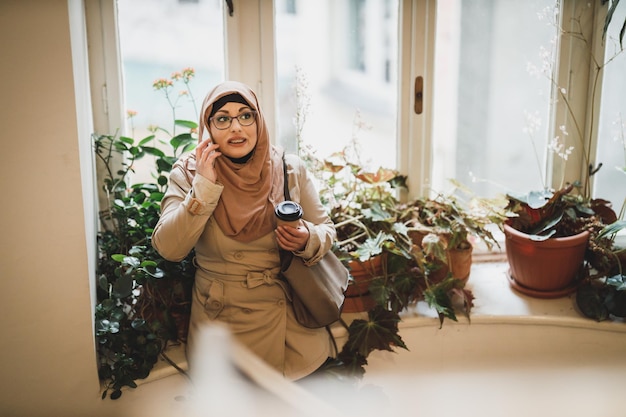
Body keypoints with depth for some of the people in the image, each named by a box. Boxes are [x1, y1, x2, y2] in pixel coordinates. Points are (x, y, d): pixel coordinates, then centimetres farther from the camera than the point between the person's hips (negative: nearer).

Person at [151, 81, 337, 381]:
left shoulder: (290, 168, -1)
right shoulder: (188, 172, -4)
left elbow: (325, 229, 7)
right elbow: (169, 249, -13)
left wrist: (307, 241, -16)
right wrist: (204, 187, -21)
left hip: (287, 306, 2)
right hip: (222, 314, -2)